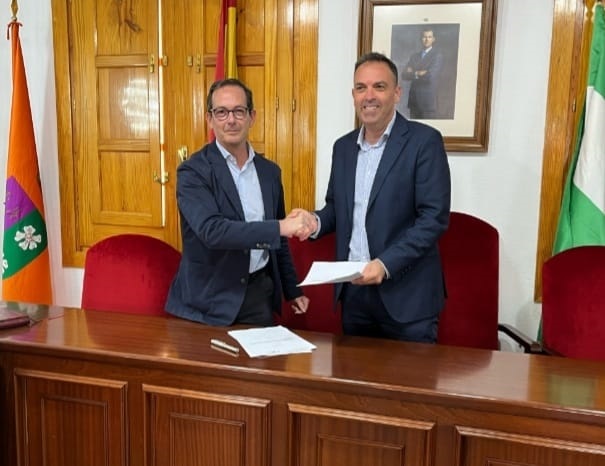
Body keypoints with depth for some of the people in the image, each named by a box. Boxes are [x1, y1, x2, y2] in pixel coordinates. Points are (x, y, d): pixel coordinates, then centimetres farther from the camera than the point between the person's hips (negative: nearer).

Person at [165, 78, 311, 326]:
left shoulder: (269, 171, 7)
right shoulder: (193, 171, -10)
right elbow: (212, 231, -25)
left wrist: (292, 289, 16)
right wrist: (279, 227, -30)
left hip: (260, 294, 5)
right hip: (209, 300, -4)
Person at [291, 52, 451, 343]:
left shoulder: (424, 141, -9)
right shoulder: (343, 146, 10)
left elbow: (434, 217, -14)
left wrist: (386, 264, -23)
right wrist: (316, 222, -5)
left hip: (406, 292, -5)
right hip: (353, 289, 5)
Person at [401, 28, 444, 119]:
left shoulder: (438, 55, -2)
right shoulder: (414, 56, 16)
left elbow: (431, 76, -16)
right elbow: (404, 75, 5)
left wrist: (413, 73, -3)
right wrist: (418, 73, -10)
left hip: (428, 99, -5)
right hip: (414, 99, 5)